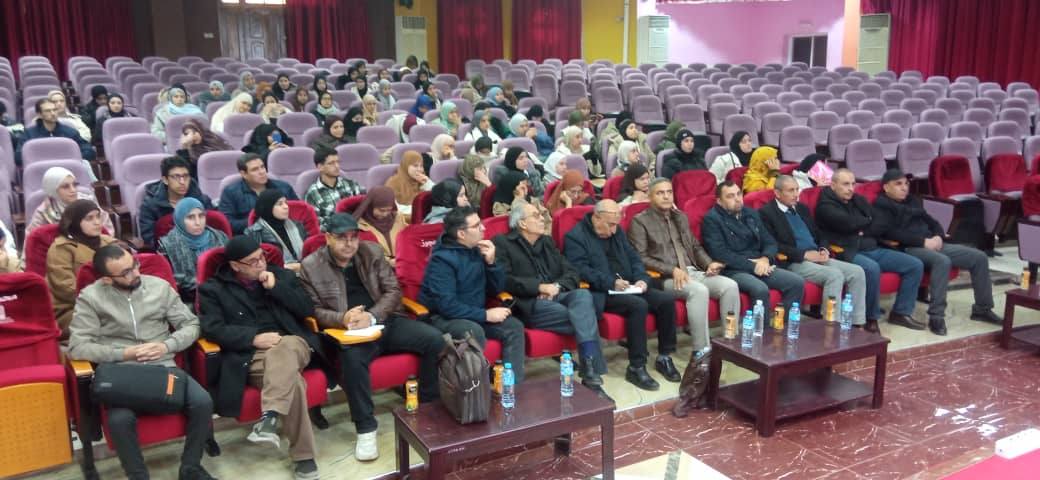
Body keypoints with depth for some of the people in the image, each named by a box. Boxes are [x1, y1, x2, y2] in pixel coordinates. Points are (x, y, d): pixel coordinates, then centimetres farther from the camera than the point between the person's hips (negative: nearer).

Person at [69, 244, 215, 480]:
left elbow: (191, 324, 9)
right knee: (120, 419, -33)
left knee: (203, 402, -24)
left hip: (164, 366, 2)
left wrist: (167, 346, -10)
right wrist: (123, 353, -14)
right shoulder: (90, 297, -1)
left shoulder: (160, 286, 6)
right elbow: (78, 347, -6)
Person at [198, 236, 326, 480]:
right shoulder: (213, 289, 9)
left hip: (291, 344, 2)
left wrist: (276, 288, -3)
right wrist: (254, 338, -16)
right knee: (291, 381, -33)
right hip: (251, 356, -2)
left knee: (282, 351, -38)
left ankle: (270, 417, -49)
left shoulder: (282, 275, 17)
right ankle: (304, 455, -26)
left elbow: (308, 310, 8)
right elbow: (212, 328, -5)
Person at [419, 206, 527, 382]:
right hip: (443, 317, -7)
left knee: (514, 326, -13)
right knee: (474, 331, -35)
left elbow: (496, 289, 7)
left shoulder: (477, 250, 2)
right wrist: (486, 315, -24)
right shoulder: (442, 259, -19)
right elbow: (447, 306, -27)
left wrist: (491, 262, -10)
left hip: (474, 315, 7)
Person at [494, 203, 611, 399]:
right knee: (586, 318, -26)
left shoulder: (547, 242, 23)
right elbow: (504, 280, -11)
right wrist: (540, 287, -15)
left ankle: (590, 371, -35)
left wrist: (557, 286, -6)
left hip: (556, 296, 5)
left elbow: (572, 273, 16)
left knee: (583, 295, -30)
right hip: (529, 305, -5)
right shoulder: (502, 243, 4)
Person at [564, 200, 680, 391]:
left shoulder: (617, 232, 18)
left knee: (666, 300, -12)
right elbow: (581, 270, -17)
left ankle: (664, 357, 2)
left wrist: (642, 279, -2)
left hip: (629, 289, 8)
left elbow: (634, 258, 19)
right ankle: (636, 367, -24)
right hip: (600, 293, -7)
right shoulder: (575, 237, -6)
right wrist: (611, 282, -26)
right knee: (638, 305, -32)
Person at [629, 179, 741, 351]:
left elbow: (696, 247, 26)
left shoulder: (681, 217, 23)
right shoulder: (640, 221, 1)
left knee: (730, 286, -18)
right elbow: (640, 258, -8)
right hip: (665, 277, -6)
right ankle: (701, 352, -28)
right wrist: (673, 270, -17)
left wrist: (709, 263, 4)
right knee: (699, 290, -34)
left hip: (693, 272, 7)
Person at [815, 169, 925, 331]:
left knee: (915, 265, -1)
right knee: (872, 268, -38)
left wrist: (861, 229, -1)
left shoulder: (858, 200, 20)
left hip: (873, 249, 8)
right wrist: (867, 220, 0)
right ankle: (870, 318, -21)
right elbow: (848, 223, -17)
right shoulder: (826, 205, -3)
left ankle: (901, 312, 7)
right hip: (848, 252, -8)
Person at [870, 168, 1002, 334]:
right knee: (942, 261, -37)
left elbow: (931, 221, 25)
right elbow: (889, 232, -17)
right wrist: (923, 241, -20)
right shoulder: (882, 205, -2)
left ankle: (982, 309, 10)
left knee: (979, 257, -1)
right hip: (908, 248, -8)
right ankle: (936, 316, -34)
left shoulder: (913, 200, 24)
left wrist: (938, 237, 1)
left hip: (932, 244, 9)